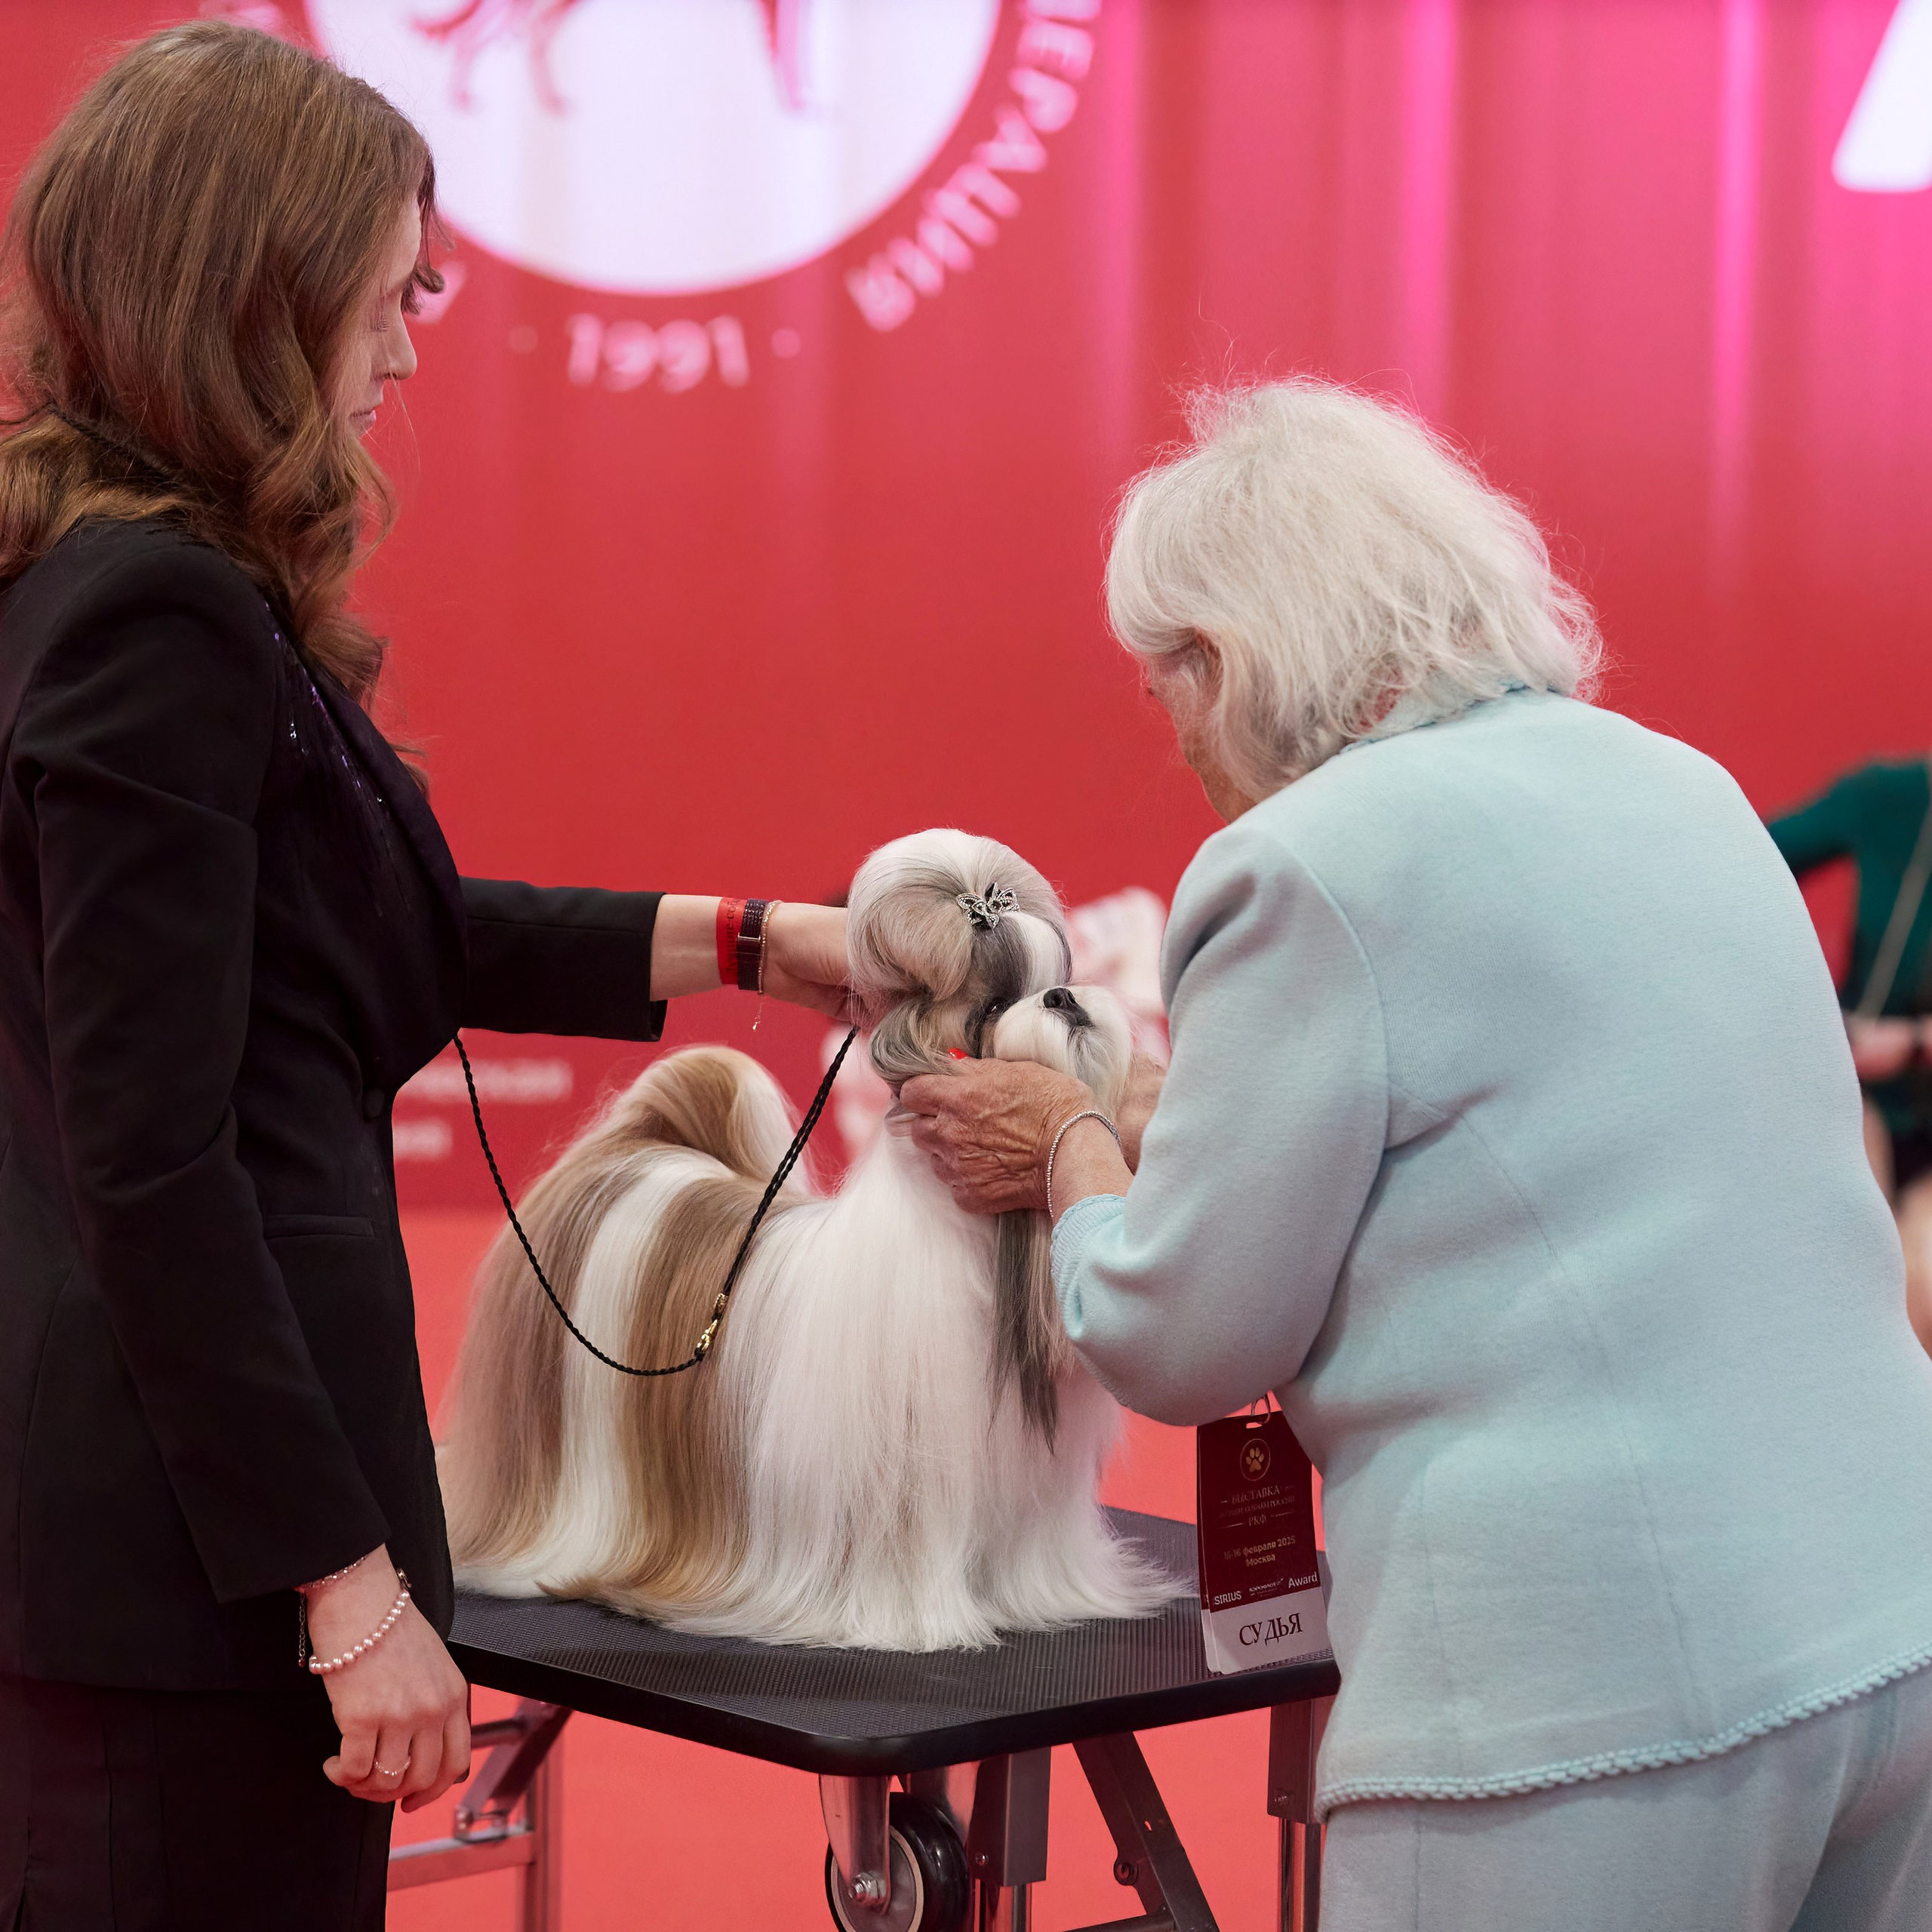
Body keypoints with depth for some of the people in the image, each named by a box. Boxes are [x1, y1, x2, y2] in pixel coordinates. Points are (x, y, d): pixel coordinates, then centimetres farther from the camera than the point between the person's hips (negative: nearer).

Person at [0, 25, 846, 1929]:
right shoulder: (160, 625, -18)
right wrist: (350, 1583, -20)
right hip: (180, 1551, -10)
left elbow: (394, 931, 21)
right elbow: (156, 1166, -21)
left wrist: (749, 944, 24)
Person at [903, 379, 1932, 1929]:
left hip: (1589, 1699, -7)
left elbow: (1177, 1345, -3)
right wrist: (1136, 1132, 28)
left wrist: (1072, 1143, 16)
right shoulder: (1682, 787, 13)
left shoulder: (1311, 868, -9)